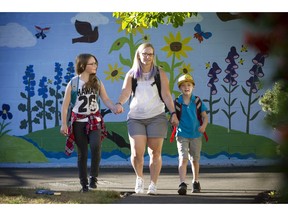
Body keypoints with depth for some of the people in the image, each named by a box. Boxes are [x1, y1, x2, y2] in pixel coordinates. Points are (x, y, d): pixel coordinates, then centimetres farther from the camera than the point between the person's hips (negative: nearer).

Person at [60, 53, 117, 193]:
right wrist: (64, 124, -9)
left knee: (96, 146, -23)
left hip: (94, 121, 1)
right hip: (79, 122, -1)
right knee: (82, 153, 1)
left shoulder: (97, 82, 6)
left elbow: (106, 100, 2)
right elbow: (65, 105, -3)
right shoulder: (73, 83, -3)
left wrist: (114, 108, -19)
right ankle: (84, 184, 11)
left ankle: (93, 177, -12)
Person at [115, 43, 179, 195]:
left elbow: (166, 95, 0)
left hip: (156, 118, 0)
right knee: (137, 152, -9)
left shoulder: (159, 73, 4)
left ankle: (153, 185, 9)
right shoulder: (132, 74, 7)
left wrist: (173, 113, -9)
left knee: (155, 153, 0)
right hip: (135, 118, 0)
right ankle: (139, 178, 17)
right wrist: (119, 104, -24)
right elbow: (126, 92, -4)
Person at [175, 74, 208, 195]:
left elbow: (205, 116, 1)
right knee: (183, 158, -16)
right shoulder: (177, 102, -4)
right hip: (182, 135, -2)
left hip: (196, 135, 2)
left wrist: (204, 126, -17)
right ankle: (182, 183, -23)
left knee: (195, 160, 16)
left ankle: (196, 182, 34)